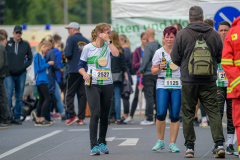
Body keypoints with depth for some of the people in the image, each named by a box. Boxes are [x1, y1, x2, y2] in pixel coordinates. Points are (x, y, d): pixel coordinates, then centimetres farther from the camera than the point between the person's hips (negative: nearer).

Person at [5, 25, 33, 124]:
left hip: (21, 74, 2)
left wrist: (25, 66, 1)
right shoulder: (7, 44, 0)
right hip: (9, 74, -2)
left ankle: (17, 117, 12)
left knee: (19, 97, 5)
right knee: (8, 95, -11)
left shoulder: (25, 45, 6)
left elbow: (30, 58, 15)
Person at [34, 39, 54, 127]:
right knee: (48, 99, -12)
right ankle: (42, 120, -14)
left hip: (40, 81, 10)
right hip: (41, 80, -10)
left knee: (41, 99, 11)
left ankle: (38, 120, 14)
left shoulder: (41, 55, 15)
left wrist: (48, 64, 11)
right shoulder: (38, 55, -13)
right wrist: (48, 64, -9)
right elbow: (39, 68, -18)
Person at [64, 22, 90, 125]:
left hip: (73, 70, -5)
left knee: (69, 94, 0)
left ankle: (72, 115, -12)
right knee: (82, 94, 6)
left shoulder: (71, 39, -4)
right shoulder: (86, 41, 12)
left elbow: (67, 54, -14)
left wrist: (67, 57, 7)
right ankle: (81, 118, 3)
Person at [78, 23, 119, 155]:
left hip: (107, 85, 3)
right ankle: (94, 145, -15)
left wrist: (108, 41, -8)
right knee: (95, 113, -15)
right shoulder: (88, 48, 1)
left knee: (105, 115, 8)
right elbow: (81, 65, 4)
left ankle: (102, 142, 22)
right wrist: (84, 73, -16)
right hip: (92, 85, -3)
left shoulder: (108, 46, 8)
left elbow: (116, 54, -13)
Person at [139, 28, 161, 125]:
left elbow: (145, 60, -15)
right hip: (157, 74, 7)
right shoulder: (159, 46, 9)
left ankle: (149, 119, -7)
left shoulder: (148, 46, -13)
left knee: (149, 96, -6)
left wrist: (141, 71, -3)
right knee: (156, 96, 13)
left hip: (149, 74, -7)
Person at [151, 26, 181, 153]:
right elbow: (153, 71, 11)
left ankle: (173, 143, 6)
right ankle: (160, 141, 7)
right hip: (162, 85, 0)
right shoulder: (159, 52, 9)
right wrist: (160, 67, -8)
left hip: (177, 86, 0)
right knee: (161, 113, -11)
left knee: (175, 115, -3)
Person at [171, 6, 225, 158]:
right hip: (209, 82, 1)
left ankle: (190, 147, 6)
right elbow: (221, 57, 9)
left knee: (188, 114, 7)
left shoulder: (182, 34, -4)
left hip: (189, 81, -1)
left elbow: (175, 58, 0)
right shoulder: (214, 34, 1)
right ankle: (219, 144, -8)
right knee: (214, 112, 4)